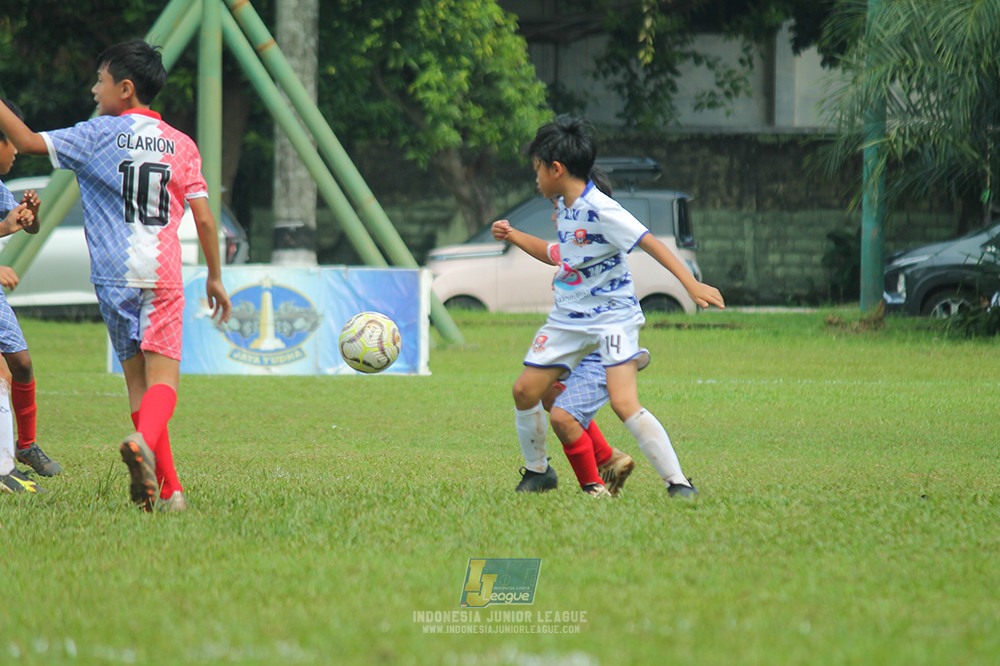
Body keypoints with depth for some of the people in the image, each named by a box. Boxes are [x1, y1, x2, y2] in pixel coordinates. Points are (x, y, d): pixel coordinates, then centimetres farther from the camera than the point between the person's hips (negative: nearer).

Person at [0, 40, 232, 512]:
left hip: (114, 275, -1)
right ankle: (145, 440, -36)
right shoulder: (181, 145, 8)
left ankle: (167, 487, 3)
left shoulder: (98, 135, 1)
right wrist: (215, 277, 15)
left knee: (137, 376, 7)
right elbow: (204, 219, 6)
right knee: (163, 375, -4)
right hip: (163, 274, 1)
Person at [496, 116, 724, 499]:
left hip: (612, 316, -9)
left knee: (624, 403, -22)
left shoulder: (600, 209, -18)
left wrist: (692, 285, -31)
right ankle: (537, 471, 25)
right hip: (568, 319, 9)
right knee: (525, 390, 5)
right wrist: (515, 238, 26)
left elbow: (651, 243, -22)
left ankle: (678, 482, -19)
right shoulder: (565, 208, 9)